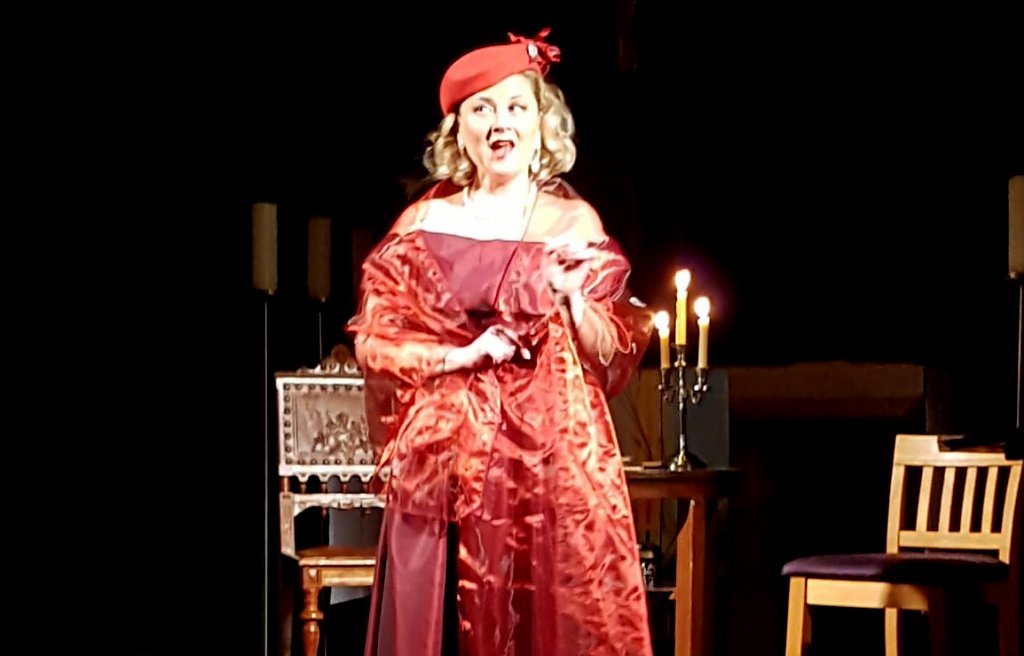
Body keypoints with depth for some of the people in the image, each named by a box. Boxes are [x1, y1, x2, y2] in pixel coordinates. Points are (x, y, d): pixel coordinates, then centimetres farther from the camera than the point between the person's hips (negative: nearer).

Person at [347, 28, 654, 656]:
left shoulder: (575, 223, 4)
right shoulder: (425, 222, 5)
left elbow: (617, 358, 4)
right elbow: (374, 344, 3)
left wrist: (573, 302, -13)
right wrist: (463, 355, -10)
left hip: (555, 457, 0)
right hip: (447, 458, 0)